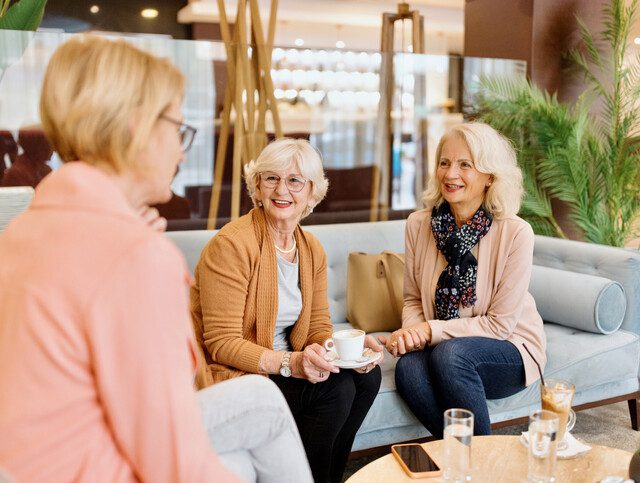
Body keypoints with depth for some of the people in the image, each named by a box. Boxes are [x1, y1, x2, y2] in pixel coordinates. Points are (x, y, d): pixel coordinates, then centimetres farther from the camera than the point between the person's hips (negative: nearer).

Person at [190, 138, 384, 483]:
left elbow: (318, 327, 6)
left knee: (366, 376, -9)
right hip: (228, 374, -7)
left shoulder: (312, 250, 5)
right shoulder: (231, 244, -19)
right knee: (334, 388, -22)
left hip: (284, 364, 8)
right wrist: (289, 363, -32)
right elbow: (221, 343, -21)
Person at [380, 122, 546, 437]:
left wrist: (432, 330, -19)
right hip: (441, 347, 3)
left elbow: (500, 324, -13)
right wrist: (412, 331, -14)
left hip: (510, 349, -3)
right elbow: (413, 299, 8)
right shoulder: (418, 225, -3)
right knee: (408, 367, -31)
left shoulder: (515, 232, -15)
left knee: (448, 354, -34)